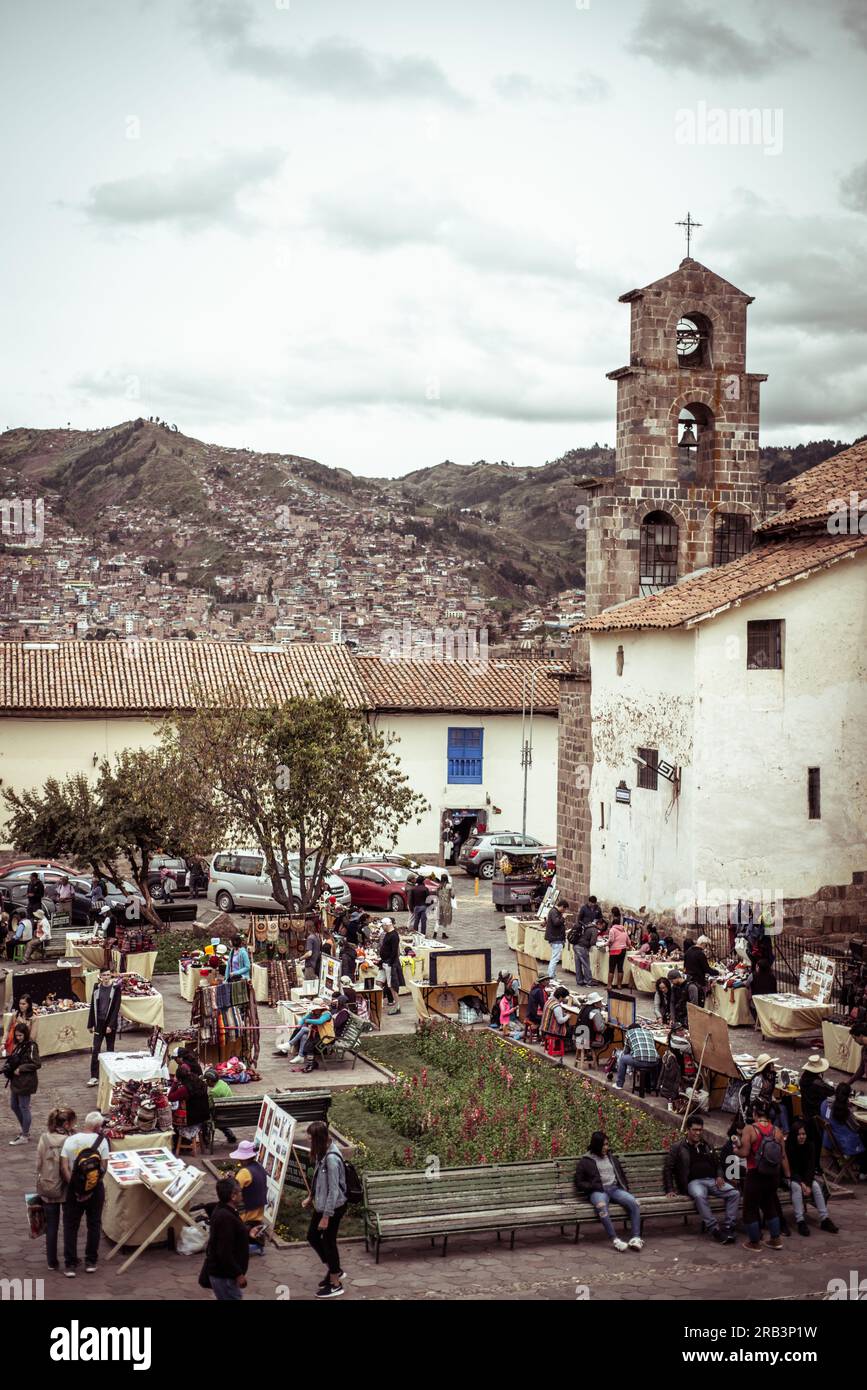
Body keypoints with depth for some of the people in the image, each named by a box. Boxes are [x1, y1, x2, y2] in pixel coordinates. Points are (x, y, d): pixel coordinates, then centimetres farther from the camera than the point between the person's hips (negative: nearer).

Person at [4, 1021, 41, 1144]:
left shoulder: (31, 1046, -15)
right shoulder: (18, 1045, 11)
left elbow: (37, 1064, -18)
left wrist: (20, 1069, -18)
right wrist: (8, 1067, 1)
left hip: (25, 1082, -9)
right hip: (16, 1081, 9)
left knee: (24, 1108, 0)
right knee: (14, 1106, 16)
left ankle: (25, 1136, 10)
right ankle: (24, 1130, 31)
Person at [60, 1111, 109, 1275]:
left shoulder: (70, 1140, -5)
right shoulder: (101, 1141, -8)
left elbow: (64, 1167, -11)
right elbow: (104, 1167, -12)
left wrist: (74, 1187, -10)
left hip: (74, 1188, 1)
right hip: (96, 1189, -1)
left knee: (70, 1226, 10)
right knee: (94, 1225, 14)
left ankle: (70, 1265, 8)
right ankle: (91, 1262, 19)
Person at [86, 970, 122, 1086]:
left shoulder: (115, 988, -5)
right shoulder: (97, 988, 4)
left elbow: (116, 1008, -8)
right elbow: (93, 1007, 8)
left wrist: (111, 1025, -14)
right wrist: (90, 1024, 6)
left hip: (110, 1023, -2)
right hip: (99, 1023, 2)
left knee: (110, 1050, 7)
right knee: (95, 1050, -4)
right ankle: (94, 1077, -4)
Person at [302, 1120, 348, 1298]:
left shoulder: (331, 1159, -29)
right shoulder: (322, 1152, -1)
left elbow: (334, 1190, -26)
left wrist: (326, 1216, -22)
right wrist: (310, 1196, 22)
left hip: (333, 1207, -9)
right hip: (321, 1204, 9)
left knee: (328, 1241, 4)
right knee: (312, 1236, 20)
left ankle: (335, 1285, 21)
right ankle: (334, 1269, 37)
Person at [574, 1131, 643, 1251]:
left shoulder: (612, 1158, 24)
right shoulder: (585, 1161, 10)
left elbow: (622, 1176, 31)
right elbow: (579, 1183, 8)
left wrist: (625, 1189, 12)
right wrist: (595, 1186, -8)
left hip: (615, 1188, 4)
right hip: (598, 1191, -4)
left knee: (634, 1203, -28)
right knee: (601, 1206, -41)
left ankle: (636, 1238, -32)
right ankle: (614, 1240, -44)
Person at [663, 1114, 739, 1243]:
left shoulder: (708, 1146, 22)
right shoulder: (677, 1148, 9)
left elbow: (718, 1163, 30)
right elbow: (668, 1169, 7)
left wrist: (719, 1176, 8)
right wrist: (670, 1190, -4)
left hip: (712, 1180, 4)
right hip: (694, 1182, -4)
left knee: (735, 1193, -23)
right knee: (699, 1196, -41)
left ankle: (728, 1227, -22)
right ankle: (714, 1230, -39)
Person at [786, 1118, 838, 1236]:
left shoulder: (809, 1146, -8)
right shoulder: (787, 1147, -17)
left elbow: (811, 1167, -11)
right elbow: (790, 1169, -16)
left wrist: (808, 1184, -25)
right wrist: (802, 1183, -27)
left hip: (807, 1176, 3)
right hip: (792, 1177, -3)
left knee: (816, 1185, -27)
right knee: (796, 1187, -34)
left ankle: (824, 1220, -30)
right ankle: (800, 1221, -38)